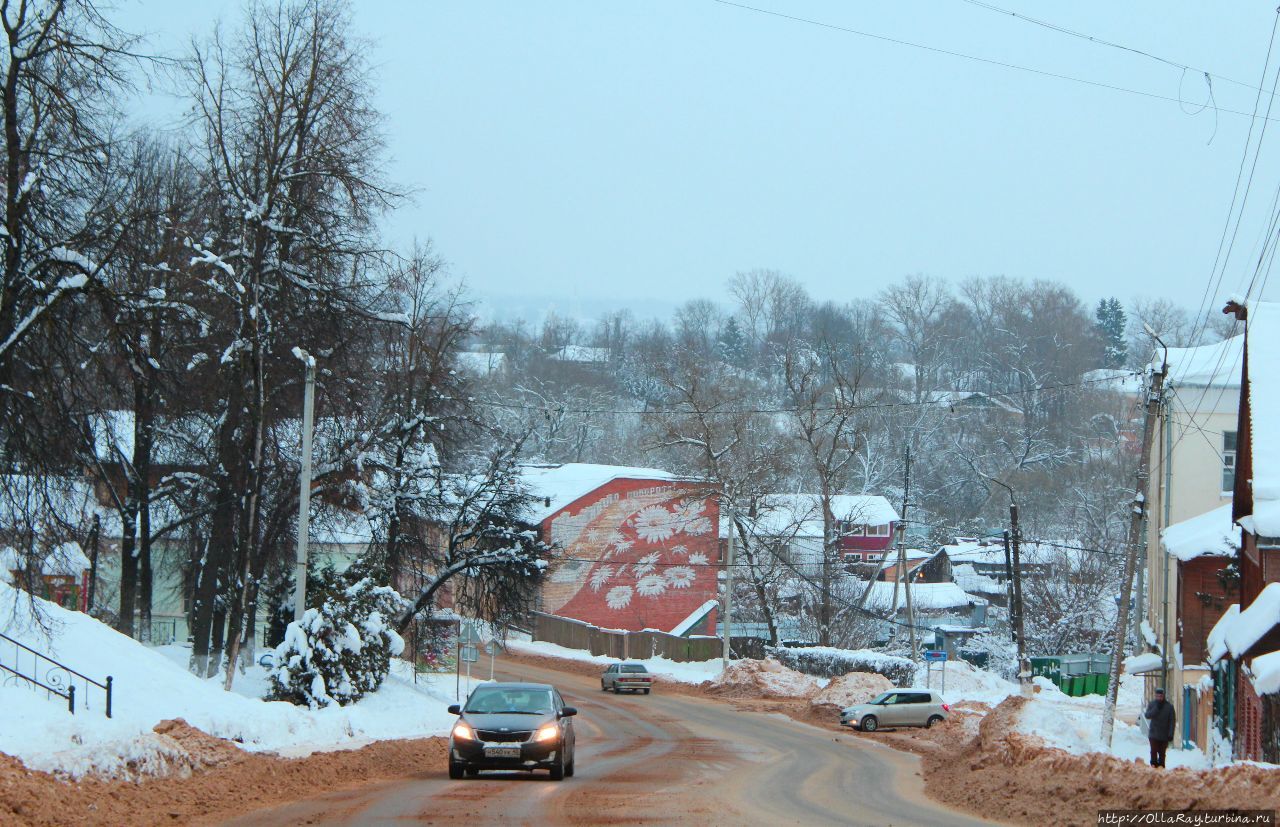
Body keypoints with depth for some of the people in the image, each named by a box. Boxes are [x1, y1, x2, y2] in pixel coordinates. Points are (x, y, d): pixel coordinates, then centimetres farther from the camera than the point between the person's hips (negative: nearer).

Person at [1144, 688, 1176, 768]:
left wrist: (1170, 734, -8)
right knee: (1154, 751, -7)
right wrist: (1156, 708, -20)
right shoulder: (1152, 704, 3)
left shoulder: (1169, 706, -1)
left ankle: (1161, 766, 13)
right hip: (1153, 734, 0)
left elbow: (1172, 721, -1)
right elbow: (1147, 715, -10)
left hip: (1164, 735, 0)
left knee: (1162, 752, 6)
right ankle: (1154, 765, -1)